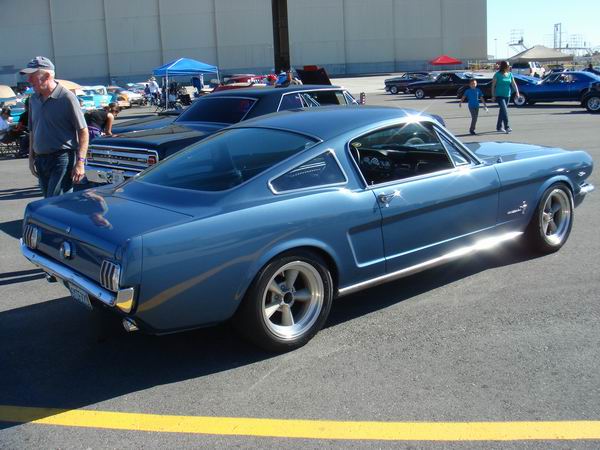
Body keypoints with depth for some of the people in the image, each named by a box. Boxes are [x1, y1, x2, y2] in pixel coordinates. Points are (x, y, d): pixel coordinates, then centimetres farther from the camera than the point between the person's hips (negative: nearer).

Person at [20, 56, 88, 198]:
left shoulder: (67, 98, -9)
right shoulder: (33, 99, 11)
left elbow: (83, 131, -10)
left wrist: (80, 162, -15)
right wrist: (31, 158, 17)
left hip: (62, 158, -7)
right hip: (40, 159, 7)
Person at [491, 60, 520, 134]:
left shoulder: (510, 74, 7)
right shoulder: (497, 74, -7)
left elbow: (513, 84, 4)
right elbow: (493, 85, -5)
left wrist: (517, 92, -10)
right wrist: (493, 95, -8)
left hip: (507, 95, 5)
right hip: (499, 95, -5)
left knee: (502, 111, 13)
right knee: (504, 110, -17)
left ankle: (499, 127, 23)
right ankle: (506, 127, -20)